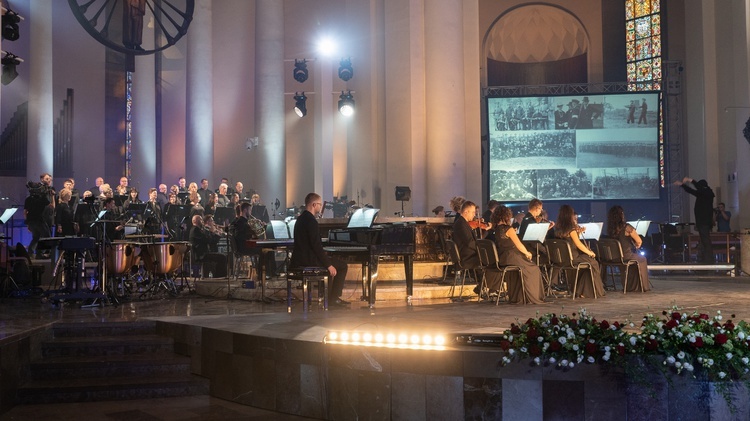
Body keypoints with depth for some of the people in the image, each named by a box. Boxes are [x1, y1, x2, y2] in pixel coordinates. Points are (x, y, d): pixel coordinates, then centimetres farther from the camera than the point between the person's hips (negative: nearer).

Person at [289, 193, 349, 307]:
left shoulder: (301, 219, 13)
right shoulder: (311, 221, -18)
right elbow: (316, 245, -22)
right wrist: (328, 265, -17)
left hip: (299, 259, 10)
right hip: (309, 261, -10)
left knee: (328, 260, 31)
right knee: (342, 265, 1)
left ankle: (327, 296, 29)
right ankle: (333, 298, 1)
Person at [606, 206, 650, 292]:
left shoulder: (610, 229, -2)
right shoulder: (626, 227, -19)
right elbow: (639, 241, -14)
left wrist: (634, 245, 18)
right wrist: (637, 246, 9)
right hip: (626, 257, -6)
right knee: (642, 259, 24)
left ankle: (630, 286, 39)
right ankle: (643, 286, 32)